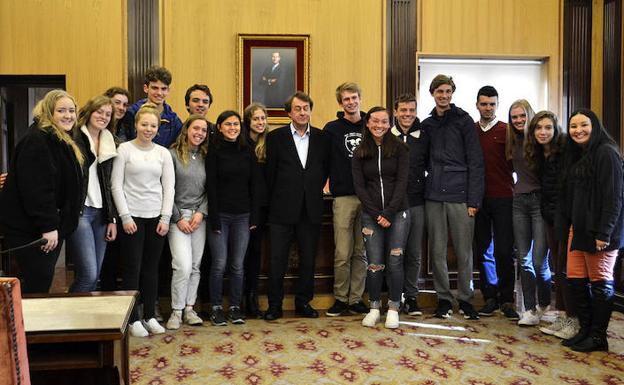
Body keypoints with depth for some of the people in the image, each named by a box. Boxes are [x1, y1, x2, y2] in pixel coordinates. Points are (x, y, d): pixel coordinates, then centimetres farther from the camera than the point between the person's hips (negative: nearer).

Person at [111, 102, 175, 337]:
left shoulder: (163, 153, 8)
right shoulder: (124, 149, -1)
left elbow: (169, 187, 7)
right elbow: (116, 185, -4)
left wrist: (165, 217, -1)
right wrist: (125, 216, -9)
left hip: (156, 217, 3)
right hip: (132, 217, -3)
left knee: (151, 268, 9)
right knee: (132, 269, 1)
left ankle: (149, 316, 19)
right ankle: (133, 319, 11)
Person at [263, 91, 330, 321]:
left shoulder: (321, 137, 7)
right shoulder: (276, 137, 0)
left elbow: (326, 167, 13)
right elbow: (270, 172, 1)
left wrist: (316, 190, 5)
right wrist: (275, 200, 1)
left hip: (311, 209, 3)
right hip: (283, 209, -2)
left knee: (308, 259, 9)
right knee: (277, 259, 2)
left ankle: (303, 303, 23)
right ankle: (274, 305, 14)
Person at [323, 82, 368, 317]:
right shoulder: (332, 129, 4)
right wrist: (333, 185, -3)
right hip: (343, 197, -2)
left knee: (361, 253, 7)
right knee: (342, 253, -1)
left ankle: (356, 299, 17)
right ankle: (340, 299, 13)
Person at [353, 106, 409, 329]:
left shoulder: (399, 149, 2)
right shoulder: (360, 153, 7)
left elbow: (402, 182, -4)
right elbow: (359, 186, 2)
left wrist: (389, 212, -12)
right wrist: (376, 214, -8)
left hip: (397, 213, -1)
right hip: (371, 215, 1)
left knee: (394, 262, -1)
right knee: (374, 264, 0)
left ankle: (393, 309, 14)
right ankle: (374, 308, 16)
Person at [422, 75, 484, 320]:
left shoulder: (464, 120, 2)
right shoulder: (427, 125, 13)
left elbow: (475, 162, -3)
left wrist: (474, 199, -9)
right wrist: (426, 186, 2)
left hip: (460, 195, -3)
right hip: (434, 196, 3)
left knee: (464, 252, 3)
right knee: (437, 251, 6)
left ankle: (465, 299, 17)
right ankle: (443, 298, 18)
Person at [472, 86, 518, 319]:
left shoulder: (507, 131, 3)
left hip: (503, 198, -2)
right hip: (478, 199, 3)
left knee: (504, 251, -3)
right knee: (482, 250, 6)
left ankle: (507, 300, 9)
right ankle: (490, 298, 17)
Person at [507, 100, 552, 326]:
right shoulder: (513, 142, 12)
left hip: (540, 200, -5)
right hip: (519, 201, 6)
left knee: (539, 261, -4)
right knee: (524, 259, 5)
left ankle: (544, 304, 21)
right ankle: (530, 309, 13)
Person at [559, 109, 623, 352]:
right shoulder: (576, 155, 16)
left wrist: (604, 234, -19)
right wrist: (570, 224, 11)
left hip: (599, 231, -8)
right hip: (578, 228, 8)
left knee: (600, 283, 2)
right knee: (575, 280, 10)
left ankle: (598, 337, 13)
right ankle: (585, 330, 22)